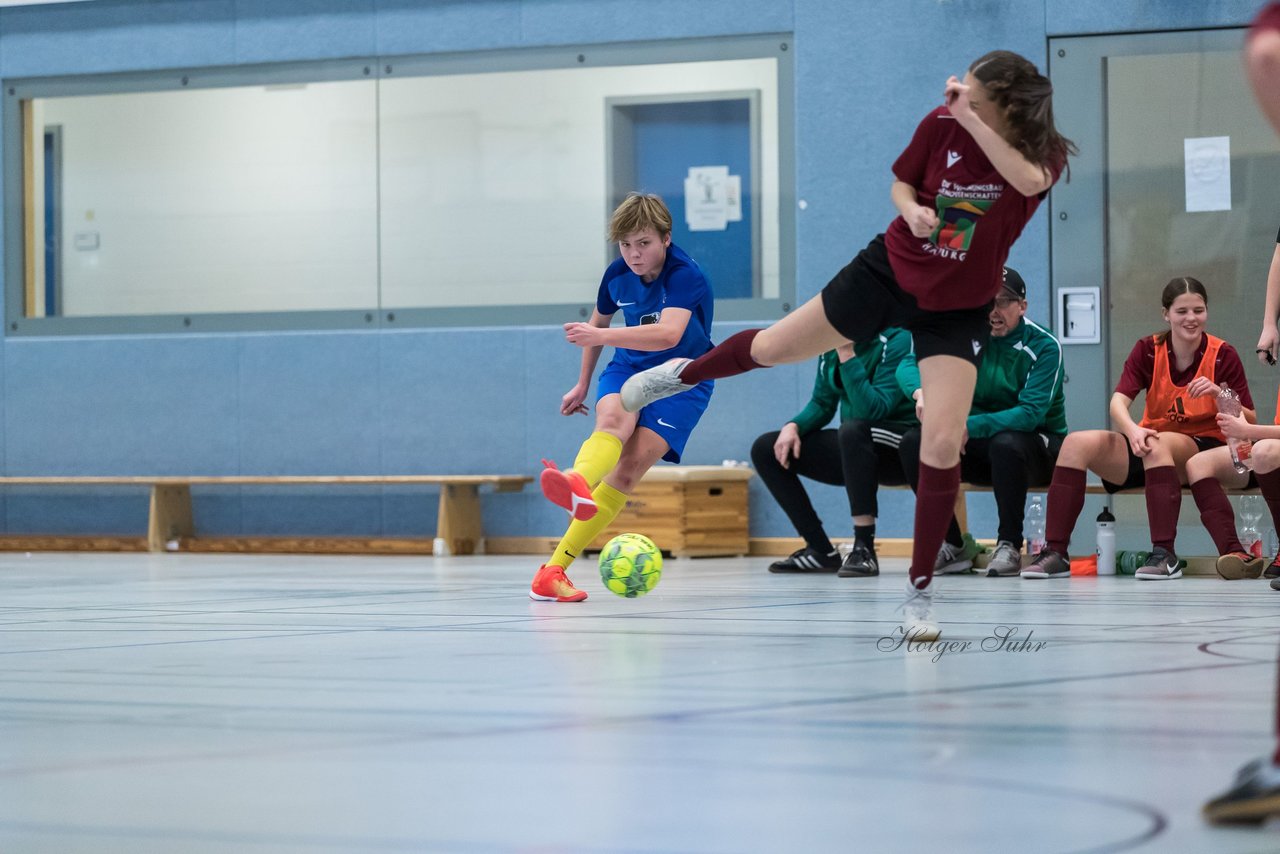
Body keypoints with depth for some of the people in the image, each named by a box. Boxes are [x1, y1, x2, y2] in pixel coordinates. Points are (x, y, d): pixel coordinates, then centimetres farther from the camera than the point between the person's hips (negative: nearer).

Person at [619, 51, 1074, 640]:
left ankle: (920, 593, 0)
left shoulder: (1046, 154, -18)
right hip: (891, 270, 2)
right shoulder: (942, 125, -13)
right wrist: (911, 209, -19)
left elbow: (1031, 181, -41)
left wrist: (971, 119, -40)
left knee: (943, 445, -15)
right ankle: (683, 374, 45)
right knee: (771, 348, 10)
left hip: (957, 310, -2)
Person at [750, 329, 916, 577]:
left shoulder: (896, 340, -17)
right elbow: (822, 404, 12)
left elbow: (872, 410, -27)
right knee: (765, 449, 0)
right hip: (854, 446, 8)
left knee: (852, 429, -39)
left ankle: (864, 549, -33)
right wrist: (793, 426, -8)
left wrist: (846, 354, -30)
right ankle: (821, 551, -1)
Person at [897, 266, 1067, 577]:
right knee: (914, 442, -19)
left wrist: (970, 426, -38)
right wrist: (920, 392, -35)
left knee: (1006, 444, -39)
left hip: (1036, 448, -4)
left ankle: (1010, 546, -20)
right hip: (979, 448, 5)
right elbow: (910, 364, -9)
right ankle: (952, 547, -10)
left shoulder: (1044, 347, -13)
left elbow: (1031, 413, -25)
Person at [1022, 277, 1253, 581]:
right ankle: (1054, 553, -21)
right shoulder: (1148, 350, 1)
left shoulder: (1223, 355, -4)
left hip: (1205, 448, -3)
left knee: (1158, 444, -37)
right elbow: (1118, 401, -12)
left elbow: (1250, 422, -5)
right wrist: (1132, 429, -34)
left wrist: (1219, 394, -24)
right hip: (1148, 447, 4)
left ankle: (1165, 555, -40)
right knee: (1078, 443, -19)